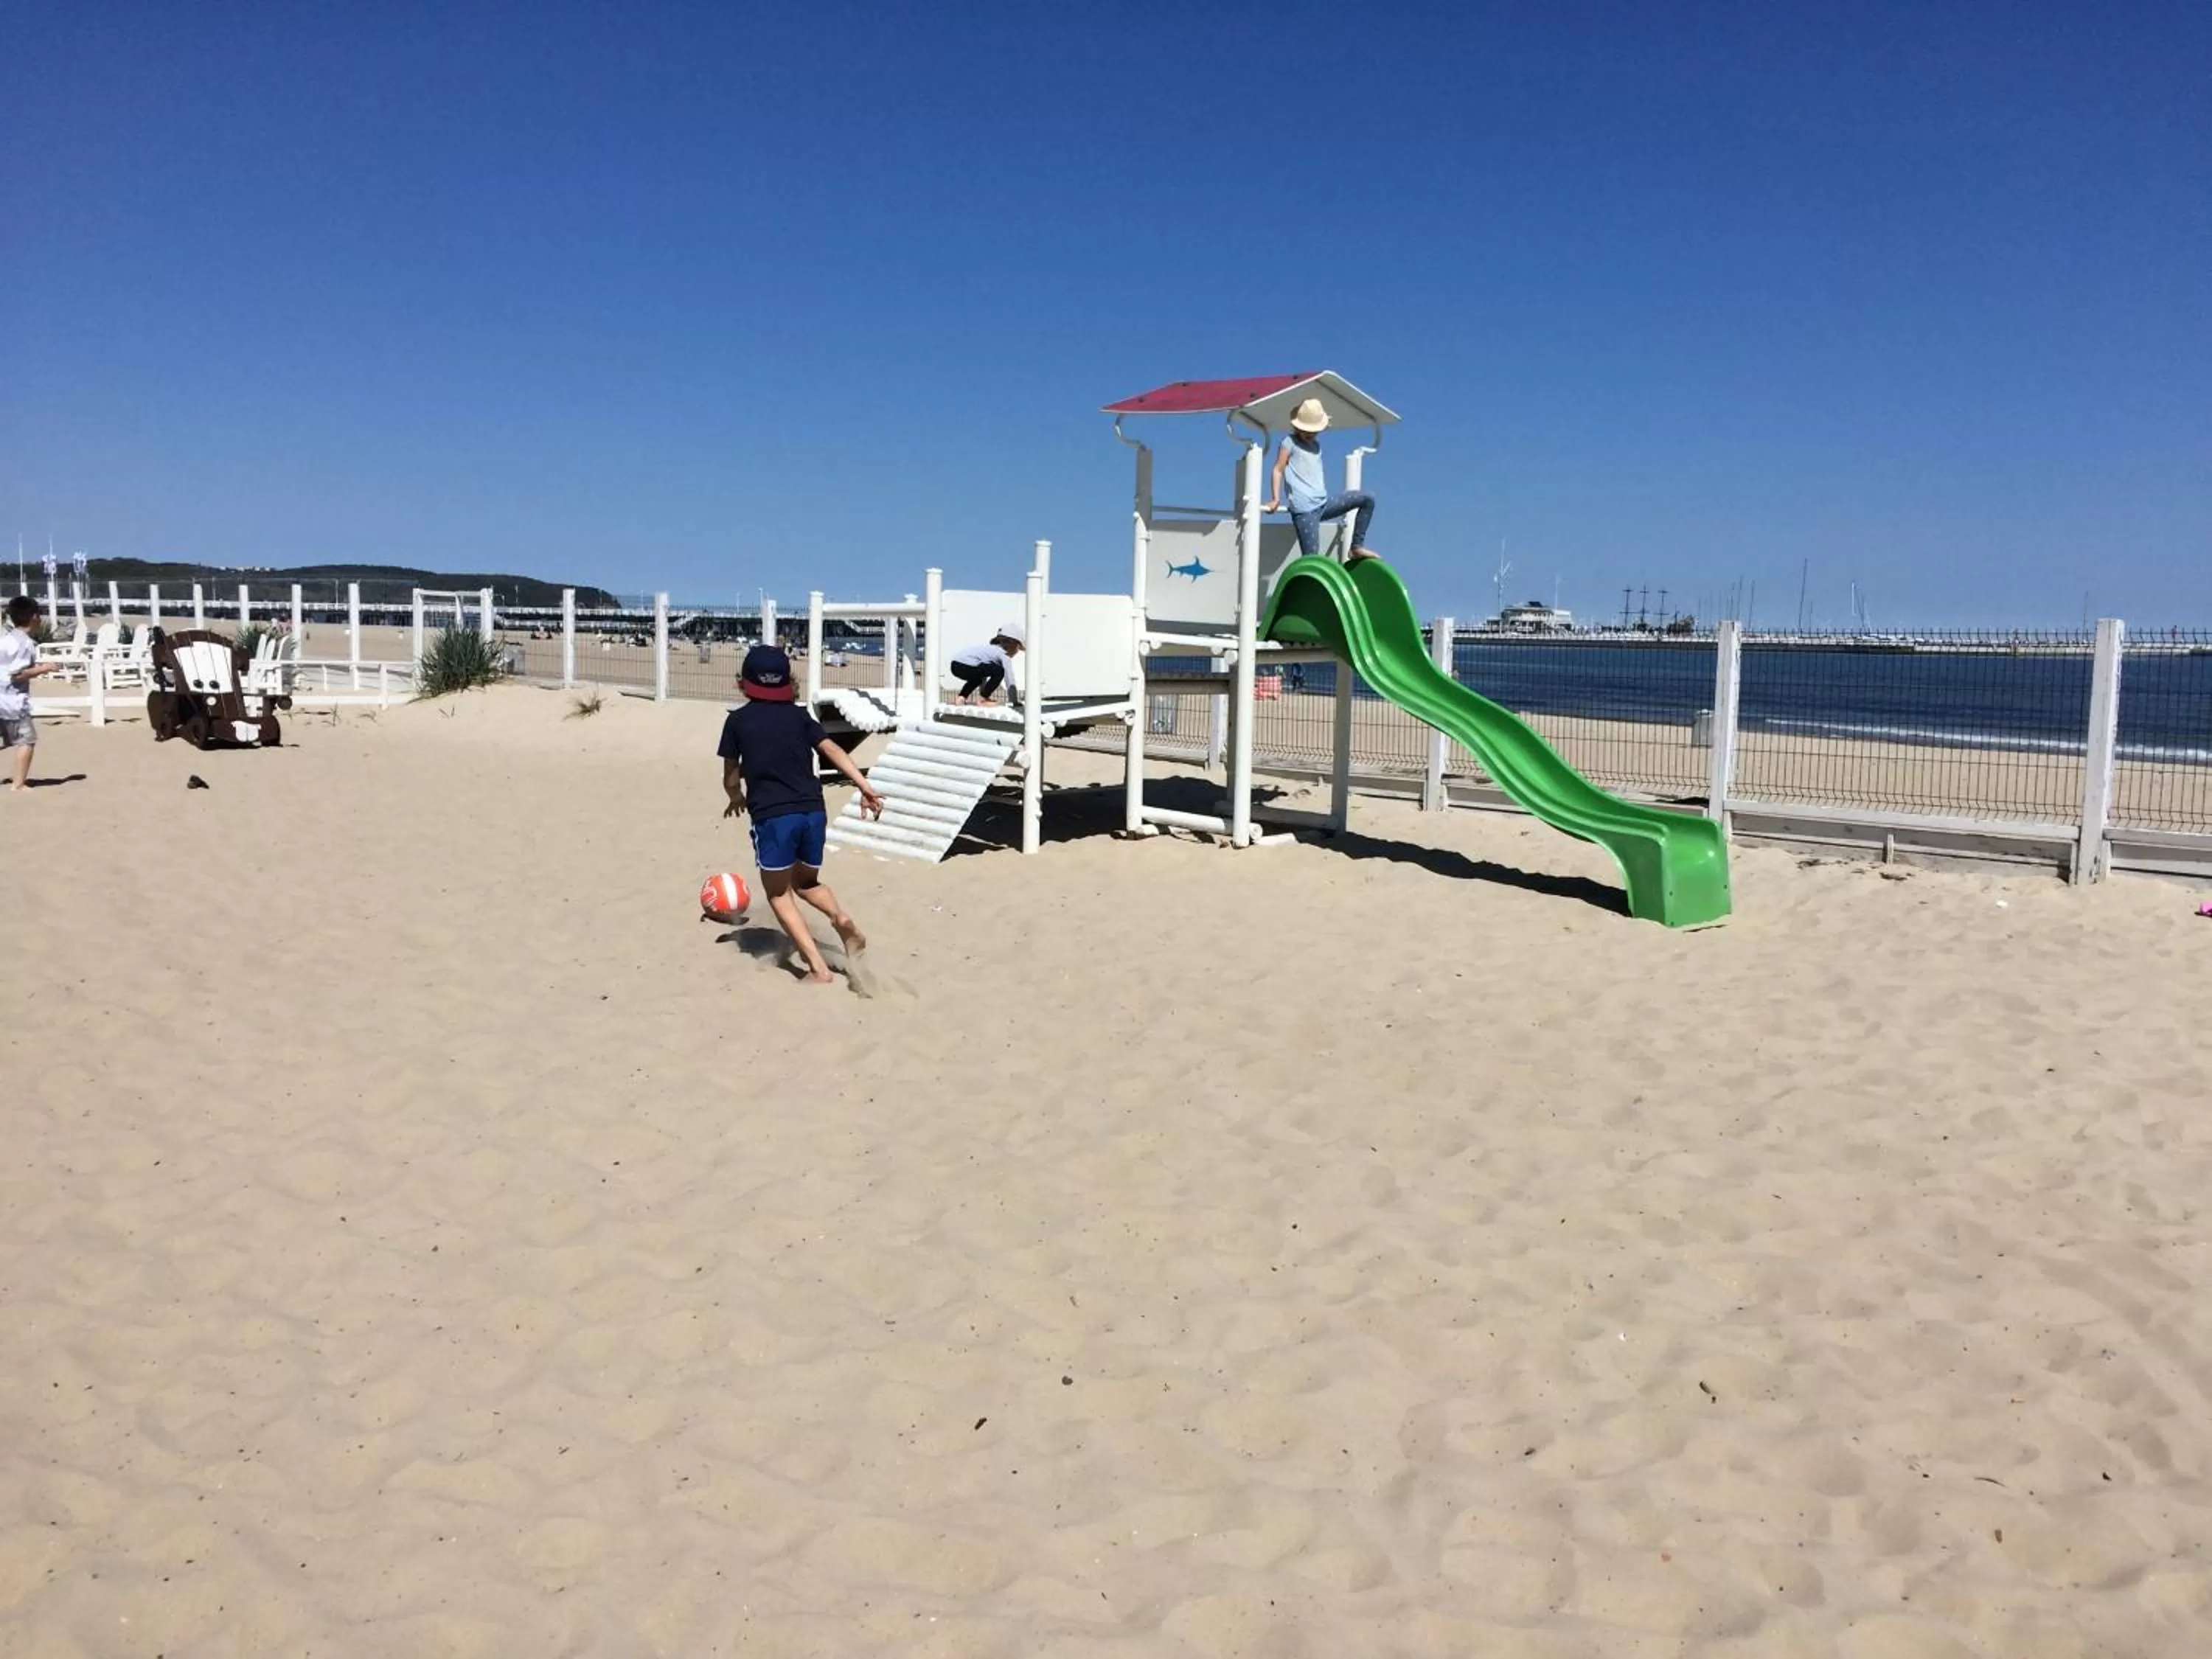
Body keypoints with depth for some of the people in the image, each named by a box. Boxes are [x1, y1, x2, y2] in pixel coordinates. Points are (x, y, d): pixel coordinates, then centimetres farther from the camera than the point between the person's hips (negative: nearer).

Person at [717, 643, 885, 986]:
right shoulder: (799, 715, 14)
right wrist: (865, 788, -5)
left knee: (778, 894, 10)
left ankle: (818, 967, -5)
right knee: (807, 882, 26)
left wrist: (737, 798, 34)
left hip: (772, 816, -4)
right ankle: (843, 920, -4)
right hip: (813, 812, 4)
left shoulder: (738, 720, 8)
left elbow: (730, 779, 12)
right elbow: (834, 751, 1)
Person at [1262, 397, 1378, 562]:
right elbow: (1278, 469, -2)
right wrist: (1276, 499, -11)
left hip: (1324, 503, 7)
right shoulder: (1290, 443, 2)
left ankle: (1357, 547, 5)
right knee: (1311, 558, -14)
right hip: (1305, 509, -7)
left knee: (1367, 499, 1)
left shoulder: (1316, 444, 21)